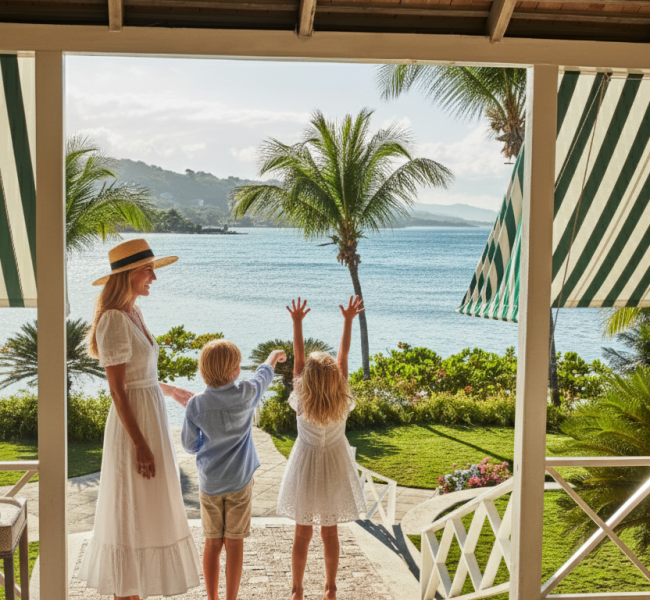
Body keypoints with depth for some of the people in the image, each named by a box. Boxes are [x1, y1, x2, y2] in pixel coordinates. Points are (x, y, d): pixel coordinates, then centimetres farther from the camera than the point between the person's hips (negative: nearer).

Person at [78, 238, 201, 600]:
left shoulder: (134, 314, 9)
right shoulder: (114, 320, -19)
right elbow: (117, 389, -21)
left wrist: (171, 390, 30)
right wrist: (140, 445, -21)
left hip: (151, 419, 10)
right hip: (134, 425, -9)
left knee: (144, 513, 17)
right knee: (132, 515, 1)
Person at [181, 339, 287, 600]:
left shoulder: (196, 405, -12)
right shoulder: (245, 394, -13)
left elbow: (189, 445, -1)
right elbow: (262, 378, 11)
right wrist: (272, 359, 31)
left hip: (209, 482, 1)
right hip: (239, 481, -1)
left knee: (213, 543, 11)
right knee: (234, 542, 6)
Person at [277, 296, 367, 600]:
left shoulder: (302, 402, -19)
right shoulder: (342, 401, -17)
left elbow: (298, 357, -15)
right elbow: (344, 354, -12)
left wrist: (297, 322, -13)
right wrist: (348, 321, -9)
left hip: (306, 467, -1)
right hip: (334, 468, 1)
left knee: (302, 533, 10)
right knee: (330, 532, 14)